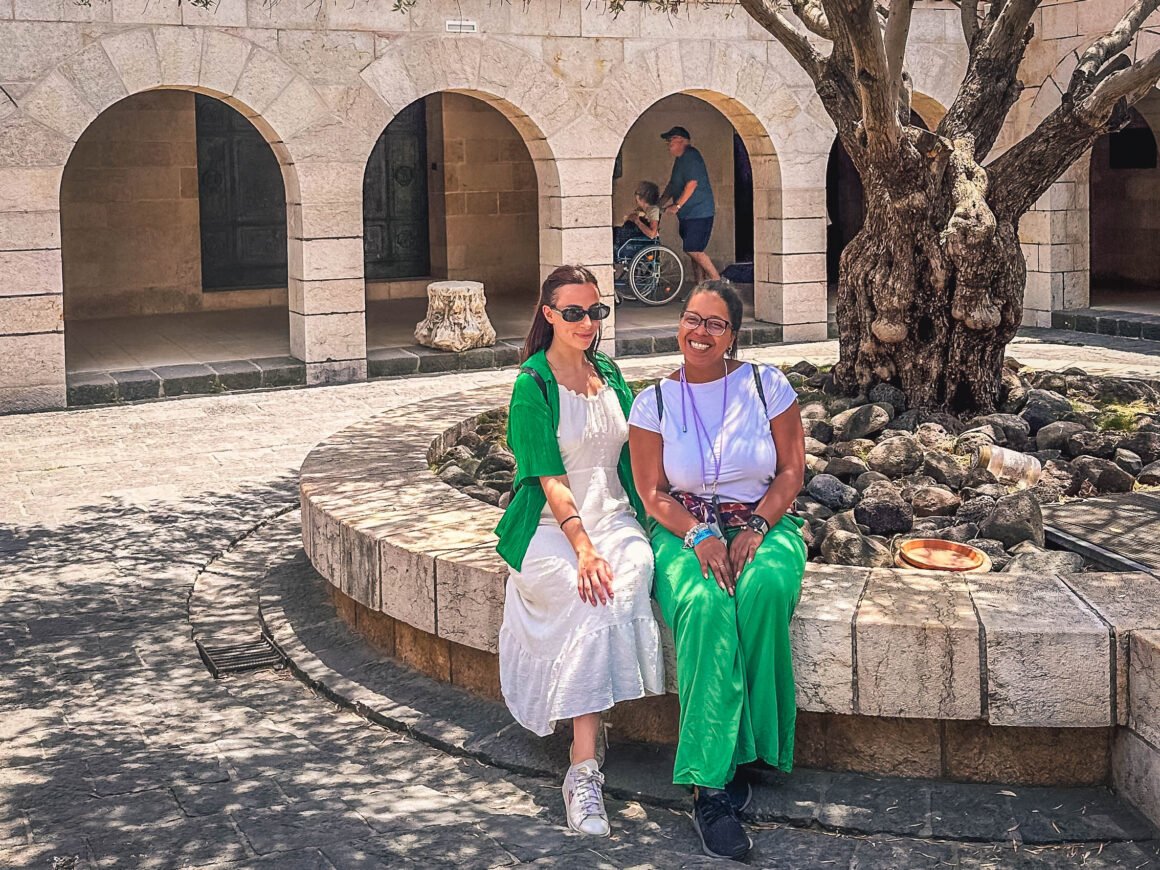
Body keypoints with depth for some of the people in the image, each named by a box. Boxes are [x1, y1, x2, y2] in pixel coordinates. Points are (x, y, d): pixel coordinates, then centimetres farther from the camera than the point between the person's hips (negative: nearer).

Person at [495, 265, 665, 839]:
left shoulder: (609, 375, 15)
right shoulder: (532, 385, -3)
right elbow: (551, 478, -12)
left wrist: (647, 521, -1)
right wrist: (583, 549, -24)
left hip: (613, 519, 4)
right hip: (550, 530, -4)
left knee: (626, 582, -30)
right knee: (596, 599, -33)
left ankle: (582, 769, -27)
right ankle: (584, 770, -31)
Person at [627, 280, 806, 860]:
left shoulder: (766, 386, 4)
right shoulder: (654, 402, 5)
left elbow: (791, 470, 2)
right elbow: (653, 493, 1)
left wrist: (756, 529, -13)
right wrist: (699, 536, -16)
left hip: (763, 526, 1)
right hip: (683, 531, 0)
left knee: (764, 588, -36)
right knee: (704, 605, -35)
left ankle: (726, 760, -25)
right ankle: (710, 787, -36)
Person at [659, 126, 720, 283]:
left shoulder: (691, 157, -15)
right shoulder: (680, 159, 18)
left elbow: (692, 184, -23)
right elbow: (673, 185, 26)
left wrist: (677, 206, -22)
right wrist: (661, 203, 17)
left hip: (698, 213, -10)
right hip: (687, 214, 10)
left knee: (693, 250, -13)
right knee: (695, 251, 11)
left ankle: (717, 280, -6)